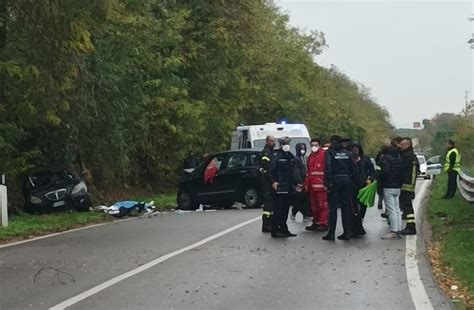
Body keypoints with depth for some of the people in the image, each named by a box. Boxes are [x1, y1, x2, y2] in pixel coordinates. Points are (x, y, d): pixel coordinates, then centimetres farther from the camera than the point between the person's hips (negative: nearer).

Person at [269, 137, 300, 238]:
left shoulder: (290, 156, 15)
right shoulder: (276, 156, -9)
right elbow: (271, 171, -14)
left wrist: (296, 183, 19)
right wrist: (273, 182, -24)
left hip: (288, 188, 8)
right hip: (279, 187, -8)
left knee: (285, 210, 12)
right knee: (278, 210, -7)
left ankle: (283, 230, 19)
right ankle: (275, 231, -2)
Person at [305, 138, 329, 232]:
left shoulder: (324, 155, -6)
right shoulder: (310, 156, 20)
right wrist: (307, 184, 18)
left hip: (321, 185, -8)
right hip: (312, 185, 9)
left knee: (323, 204, -7)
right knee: (314, 205, 14)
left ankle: (324, 224, -5)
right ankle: (316, 223, 22)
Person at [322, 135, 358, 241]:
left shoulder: (329, 152, -3)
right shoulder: (347, 153, 11)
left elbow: (328, 168, -14)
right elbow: (354, 168, 9)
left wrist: (327, 183, -15)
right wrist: (353, 181, 13)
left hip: (335, 180, -4)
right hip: (346, 180, 4)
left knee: (333, 207, -1)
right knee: (346, 207, 8)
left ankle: (331, 233, -3)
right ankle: (347, 233, 8)